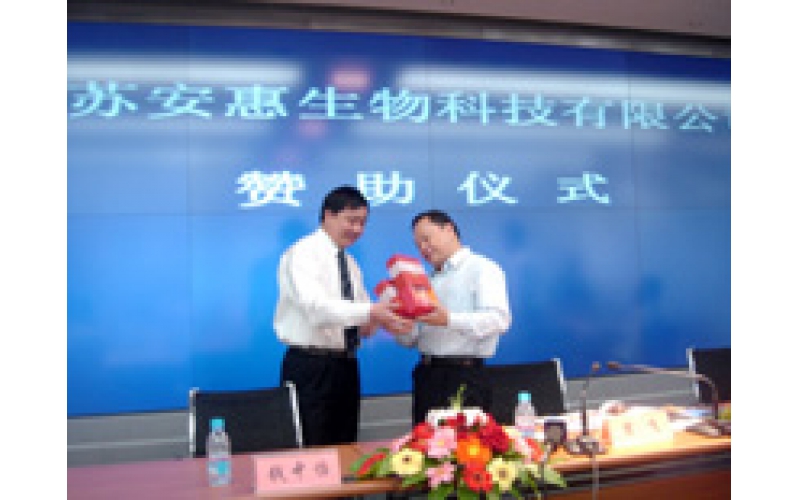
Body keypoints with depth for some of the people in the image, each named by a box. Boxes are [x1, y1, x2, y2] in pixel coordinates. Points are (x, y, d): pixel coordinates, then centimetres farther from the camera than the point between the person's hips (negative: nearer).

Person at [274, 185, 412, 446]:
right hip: (310, 367, -7)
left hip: (346, 365, 8)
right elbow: (316, 306, -26)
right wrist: (369, 312, -36)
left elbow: (363, 317, 13)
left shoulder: (351, 263, 14)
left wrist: (376, 319, -10)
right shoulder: (303, 253, -10)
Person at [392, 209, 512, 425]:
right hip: (427, 375, 6)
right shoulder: (430, 281, 20)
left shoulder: (482, 268, 1)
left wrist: (449, 320, -25)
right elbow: (411, 339, 18)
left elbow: (499, 318, -15)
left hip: (464, 376, -6)